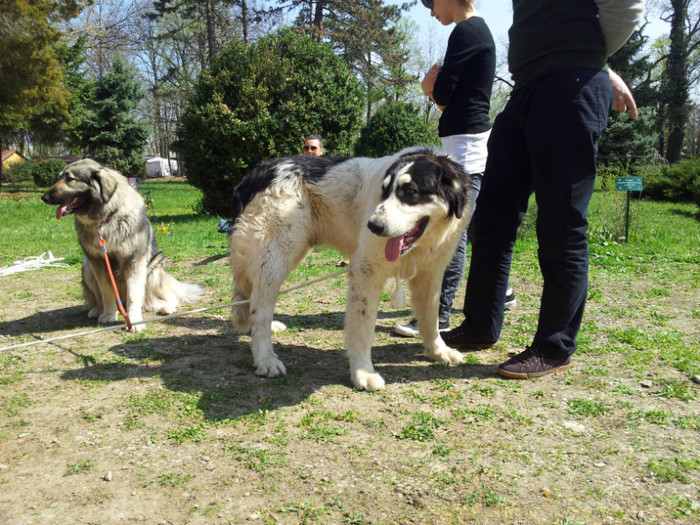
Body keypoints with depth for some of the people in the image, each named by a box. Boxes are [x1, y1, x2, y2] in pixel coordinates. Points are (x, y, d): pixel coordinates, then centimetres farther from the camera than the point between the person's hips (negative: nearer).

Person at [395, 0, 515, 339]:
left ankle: (439, 314, -12)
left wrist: (431, 86, 4)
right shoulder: (480, 30, 19)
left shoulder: (466, 31, -11)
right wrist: (436, 87, 1)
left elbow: (442, 95, -16)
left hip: (466, 143, -11)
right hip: (471, 142, 11)